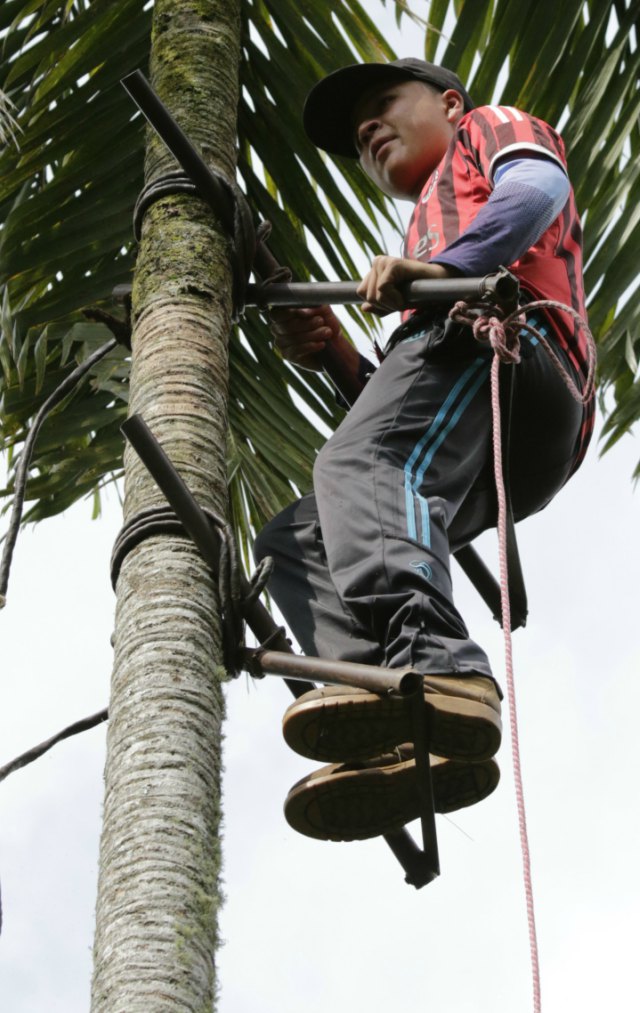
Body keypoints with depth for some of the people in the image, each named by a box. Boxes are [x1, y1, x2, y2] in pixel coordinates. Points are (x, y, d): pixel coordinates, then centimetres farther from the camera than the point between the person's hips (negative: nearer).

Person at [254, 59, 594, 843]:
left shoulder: (489, 128, 28)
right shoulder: (429, 229, 47)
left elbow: (540, 186, -1)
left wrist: (445, 266, -17)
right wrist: (339, 357, 18)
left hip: (500, 334, -8)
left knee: (357, 462, -32)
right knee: (295, 542, -5)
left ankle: (432, 664, -59)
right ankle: (408, 743, -31)